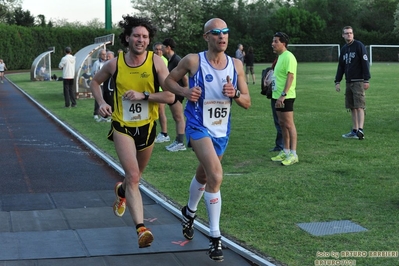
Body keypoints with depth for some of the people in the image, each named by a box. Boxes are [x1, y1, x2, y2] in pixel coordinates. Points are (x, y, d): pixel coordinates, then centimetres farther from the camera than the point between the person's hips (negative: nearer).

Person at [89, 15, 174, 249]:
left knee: (136, 176, 21)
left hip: (147, 127, 2)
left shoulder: (156, 62, -11)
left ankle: (121, 191, 57)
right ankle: (141, 229, -20)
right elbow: (95, 82, 12)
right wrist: (101, 102, -4)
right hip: (122, 127, -2)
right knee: (133, 176, -18)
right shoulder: (115, 63, -7)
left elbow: (170, 96, -14)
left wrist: (144, 95, -25)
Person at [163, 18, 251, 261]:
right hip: (198, 127, -5)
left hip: (222, 131, 5)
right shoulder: (193, 61, -11)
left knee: (203, 176, 24)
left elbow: (247, 102, 3)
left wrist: (235, 93, -18)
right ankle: (215, 236, -15)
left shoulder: (236, 65, -1)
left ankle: (189, 212, 53)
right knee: (216, 176, -24)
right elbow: (169, 81, 3)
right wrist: (185, 92, -17)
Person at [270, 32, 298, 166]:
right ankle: (286, 151, 21)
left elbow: (290, 77, -21)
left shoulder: (288, 57, -14)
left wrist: (283, 95, -26)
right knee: (282, 124, 13)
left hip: (285, 97, -10)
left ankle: (293, 154, -4)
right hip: (277, 96, 10)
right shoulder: (280, 57, 16)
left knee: (289, 124, -7)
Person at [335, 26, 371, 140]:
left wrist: (366, 80, -15)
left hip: (358, 82, -7)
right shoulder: (344, 49, 16)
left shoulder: (359, 46, -5)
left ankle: (360, 130, -19)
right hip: (349, 82, 7)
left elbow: (365, 63, -10)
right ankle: (354, 131, 10)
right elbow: (341, 66, 20)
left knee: (359, 106, -13)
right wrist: (337, 82, 13)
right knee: (352, 107, 7)